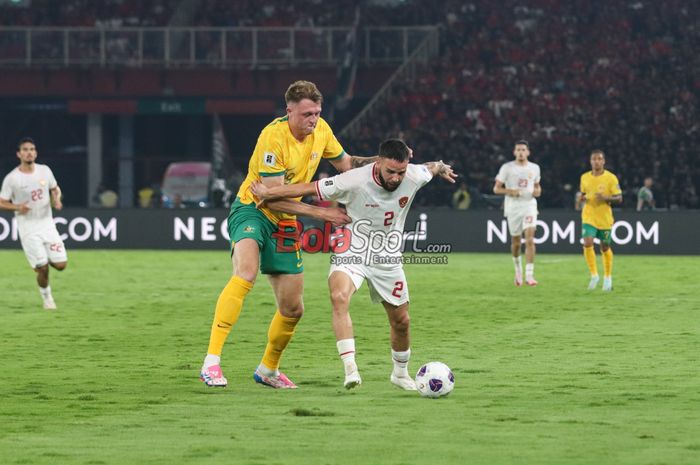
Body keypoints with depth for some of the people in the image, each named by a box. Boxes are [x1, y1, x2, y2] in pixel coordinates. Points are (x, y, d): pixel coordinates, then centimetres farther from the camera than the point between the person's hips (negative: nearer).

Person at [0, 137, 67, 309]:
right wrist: (17, 207, -22)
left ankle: (44, 261, 29)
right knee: (42, 269, -8)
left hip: (47, 224, 3)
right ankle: (46, 296, 20)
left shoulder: (45, 171, 2)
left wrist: (57, 199, -5)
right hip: (28, 229, -3)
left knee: (61, 265, -5)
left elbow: (55, 189, 18)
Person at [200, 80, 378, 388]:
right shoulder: (274, 137, -23)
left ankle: (268, 369, 34)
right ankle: (211, 361, -40)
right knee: (246, 273, -36)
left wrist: (380, 161, -1)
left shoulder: (321, 130, -1)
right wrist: (319, 212, -23)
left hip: (284, 223, 7)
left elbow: (346, 164, 17)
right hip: (252, 210, -7)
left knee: (292, 309, 8)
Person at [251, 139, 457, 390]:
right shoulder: (354, 181, -27)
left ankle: (400, 373, 39)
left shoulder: (414, 176, -16)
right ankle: (350, 368, -36)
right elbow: (309, 188, -18)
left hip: (388, 260, 4)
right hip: (352, 254, -4)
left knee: (401, 321, 11)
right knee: (339, 297, -33)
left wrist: (442, 168, 34)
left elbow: (432, 167, 11)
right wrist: (268, 193, -11)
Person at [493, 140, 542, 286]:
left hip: (529, 205, 0)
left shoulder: (534, 168, 7)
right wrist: (510, 191, -18)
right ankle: (518, 270, 35)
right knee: (516, 242, 8)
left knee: (530, 239, -17)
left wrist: (538, 191, 0)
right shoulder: (507, 167, -1)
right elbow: (496, 188, -1)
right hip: (513, 207, 0)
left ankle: (529, 275, -20)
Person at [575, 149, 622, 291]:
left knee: (605, 248, 9)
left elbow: (619, 198, -6)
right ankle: (594, 275, -5)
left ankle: (607, 278, 27)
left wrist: (606, 198, -24)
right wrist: (579, 200, -5)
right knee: (587, 244, -18)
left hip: (605, 219, -2)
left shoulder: (611, 178, -7)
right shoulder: (585, 177, 4)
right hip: (589, 217, 2)